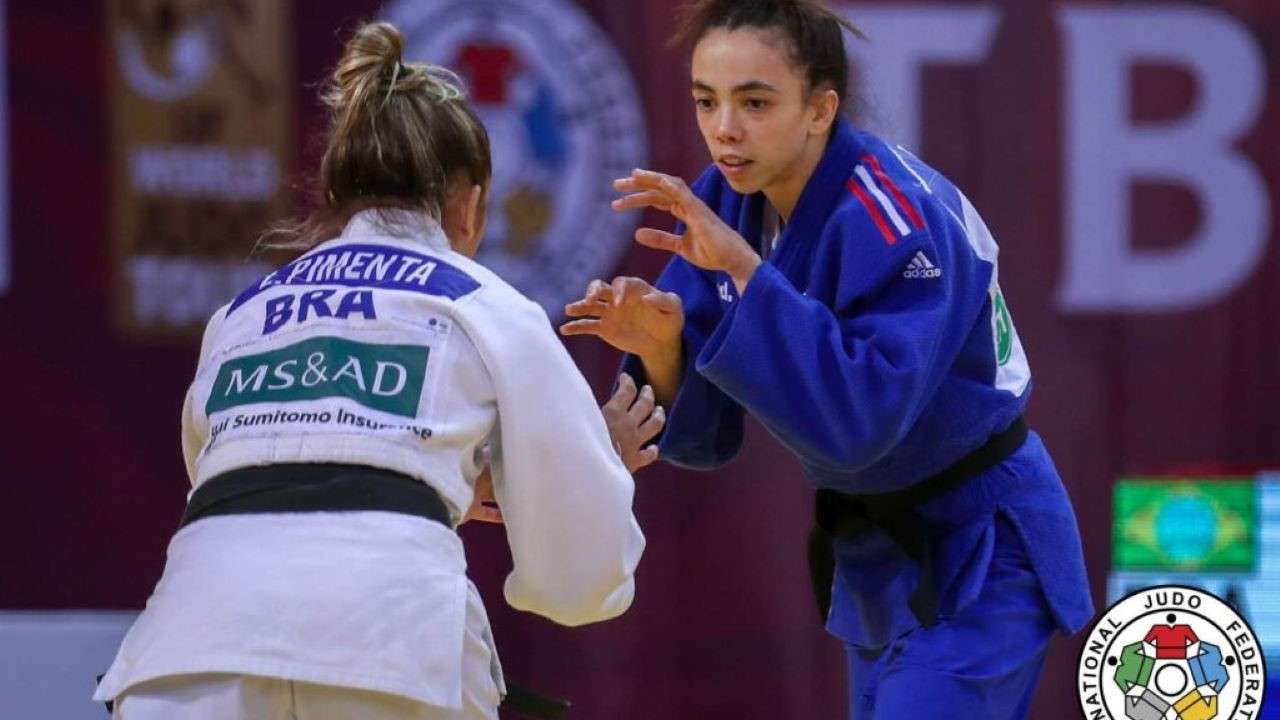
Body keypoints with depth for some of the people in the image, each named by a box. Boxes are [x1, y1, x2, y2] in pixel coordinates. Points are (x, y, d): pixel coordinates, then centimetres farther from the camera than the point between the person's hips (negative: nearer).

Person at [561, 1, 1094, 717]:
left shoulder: (897, 220, -27)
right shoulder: (726, 202, -4)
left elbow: (858, 420, -38)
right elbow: (701, 436, -3)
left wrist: (742, 269, -38)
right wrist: (659, 348, -25)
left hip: (979, 558, -8)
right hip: (878, 557, 8)